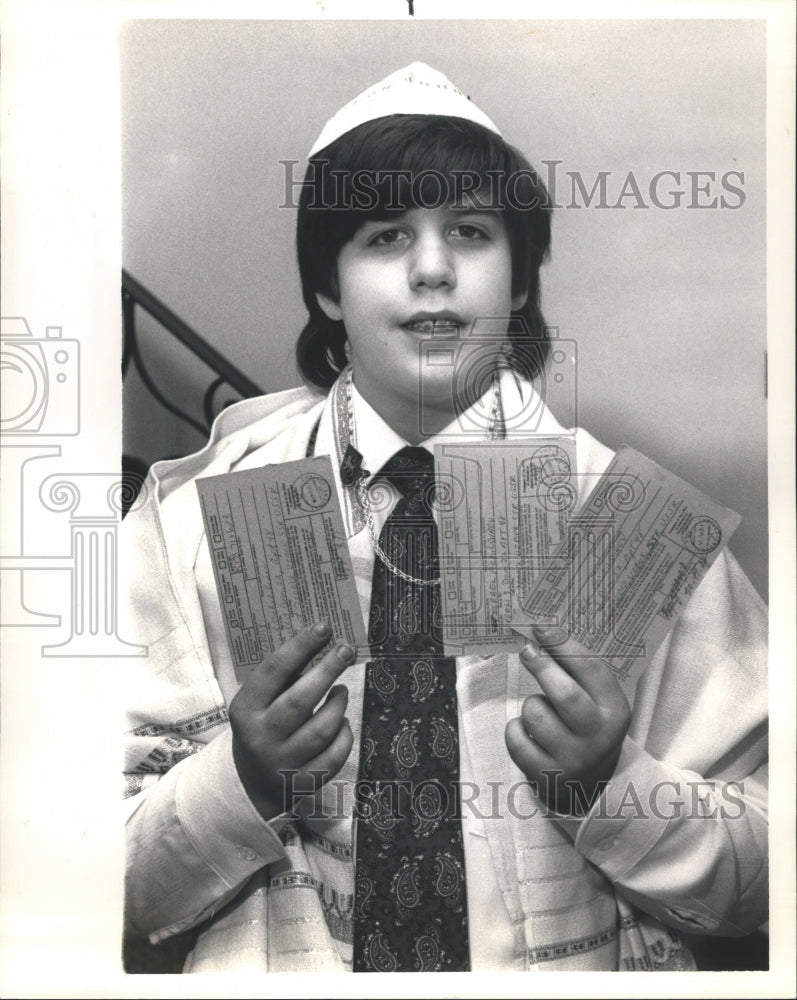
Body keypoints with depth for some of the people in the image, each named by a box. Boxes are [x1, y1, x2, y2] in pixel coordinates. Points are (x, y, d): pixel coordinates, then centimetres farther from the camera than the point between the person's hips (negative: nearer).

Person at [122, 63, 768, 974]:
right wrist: (246, 780, -19)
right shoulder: (191, 516, -4)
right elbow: (123, 897, -2)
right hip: (275, 967, 1)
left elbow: (754, 888, 0)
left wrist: (603, 781, -16)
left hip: (580, 965, 0)